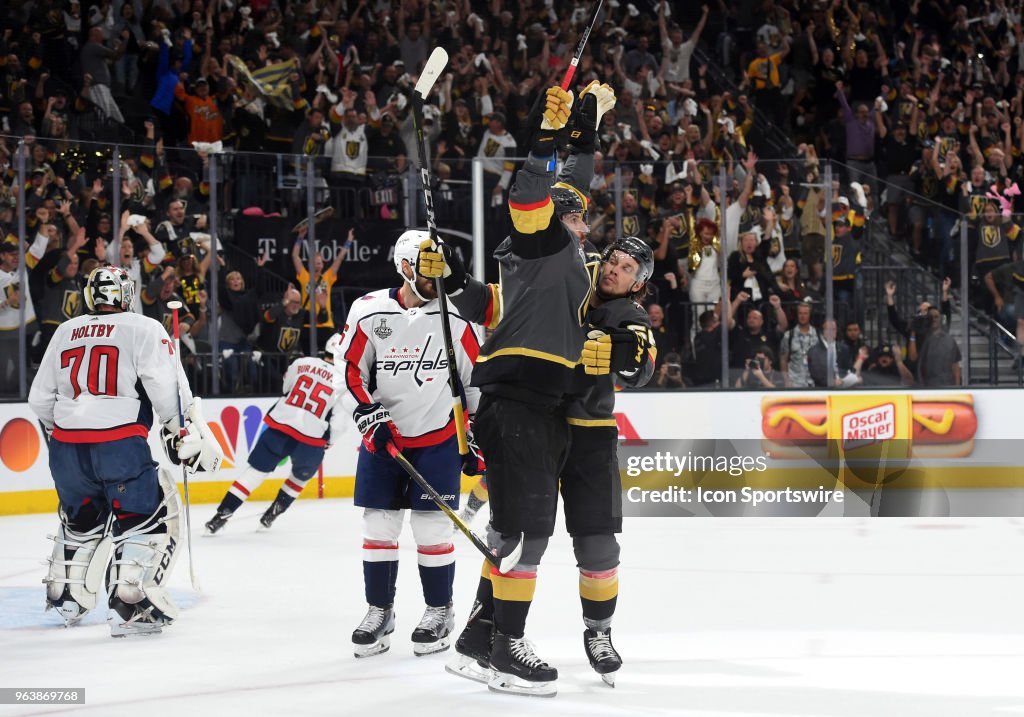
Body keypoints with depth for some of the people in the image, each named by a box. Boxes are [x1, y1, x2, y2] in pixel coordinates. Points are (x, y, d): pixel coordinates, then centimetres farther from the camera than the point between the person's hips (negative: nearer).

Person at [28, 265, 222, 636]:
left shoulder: (65, 332, 17)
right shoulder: (143, 328, 2)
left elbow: (40, 397, 20)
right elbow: (166, 385, -9)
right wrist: (189, 433, -1)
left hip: (66, 447, 6)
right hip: (119, 440, -6)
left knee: (81, 518, 26)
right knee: (150, 516, 2)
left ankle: (66, 597, 32)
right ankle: (129, 604, -9)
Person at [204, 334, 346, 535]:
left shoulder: (301, 363, 6)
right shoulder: (343, 381, -3)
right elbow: (339, 420, -6)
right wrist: (327, 441, 13)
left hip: (279, 428, 2)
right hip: (312, 439, -2)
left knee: (256, 471, 8)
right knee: (300, 477, 27)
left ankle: (222, 514, 1)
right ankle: (271, 514, 27)